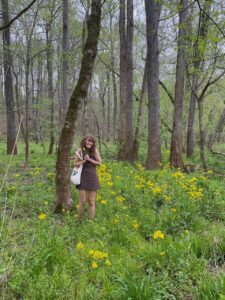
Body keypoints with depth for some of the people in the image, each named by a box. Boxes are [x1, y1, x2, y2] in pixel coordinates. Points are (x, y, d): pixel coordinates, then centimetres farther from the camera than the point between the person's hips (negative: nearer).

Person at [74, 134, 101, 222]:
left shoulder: (95, 150, -2)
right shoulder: (80, 151, -2)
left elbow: (99, 163, -3)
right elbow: (75, 164, -1)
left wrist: (89, 159, -14)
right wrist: (84, 160, -15)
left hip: (92, 178, 1)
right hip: (82, 177, 0)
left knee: (91, 202, 5)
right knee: (82, 201, -1)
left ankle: (91, 221, 14)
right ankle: (79, 220, 15)